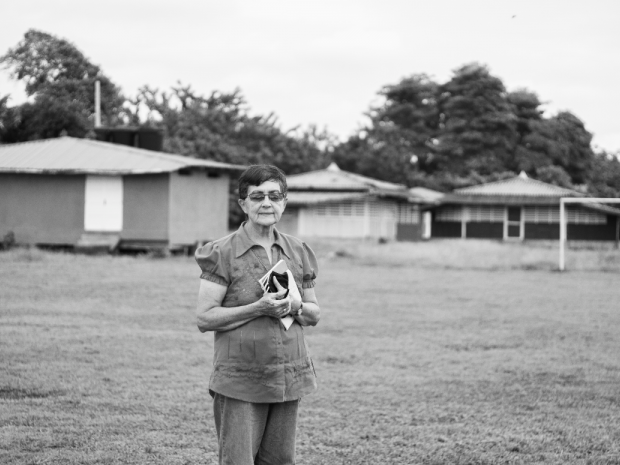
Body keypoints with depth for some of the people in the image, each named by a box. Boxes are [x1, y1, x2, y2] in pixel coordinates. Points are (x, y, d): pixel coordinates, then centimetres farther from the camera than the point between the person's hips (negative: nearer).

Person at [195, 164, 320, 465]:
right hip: (239, 382, -5)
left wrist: (296, 307, -7)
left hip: (288, 378, 5)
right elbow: (205, 318, -9)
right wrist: (258, 308, -20)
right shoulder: (223, 253, -5)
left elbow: (315, 314, 16)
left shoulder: (298, 253, 10)